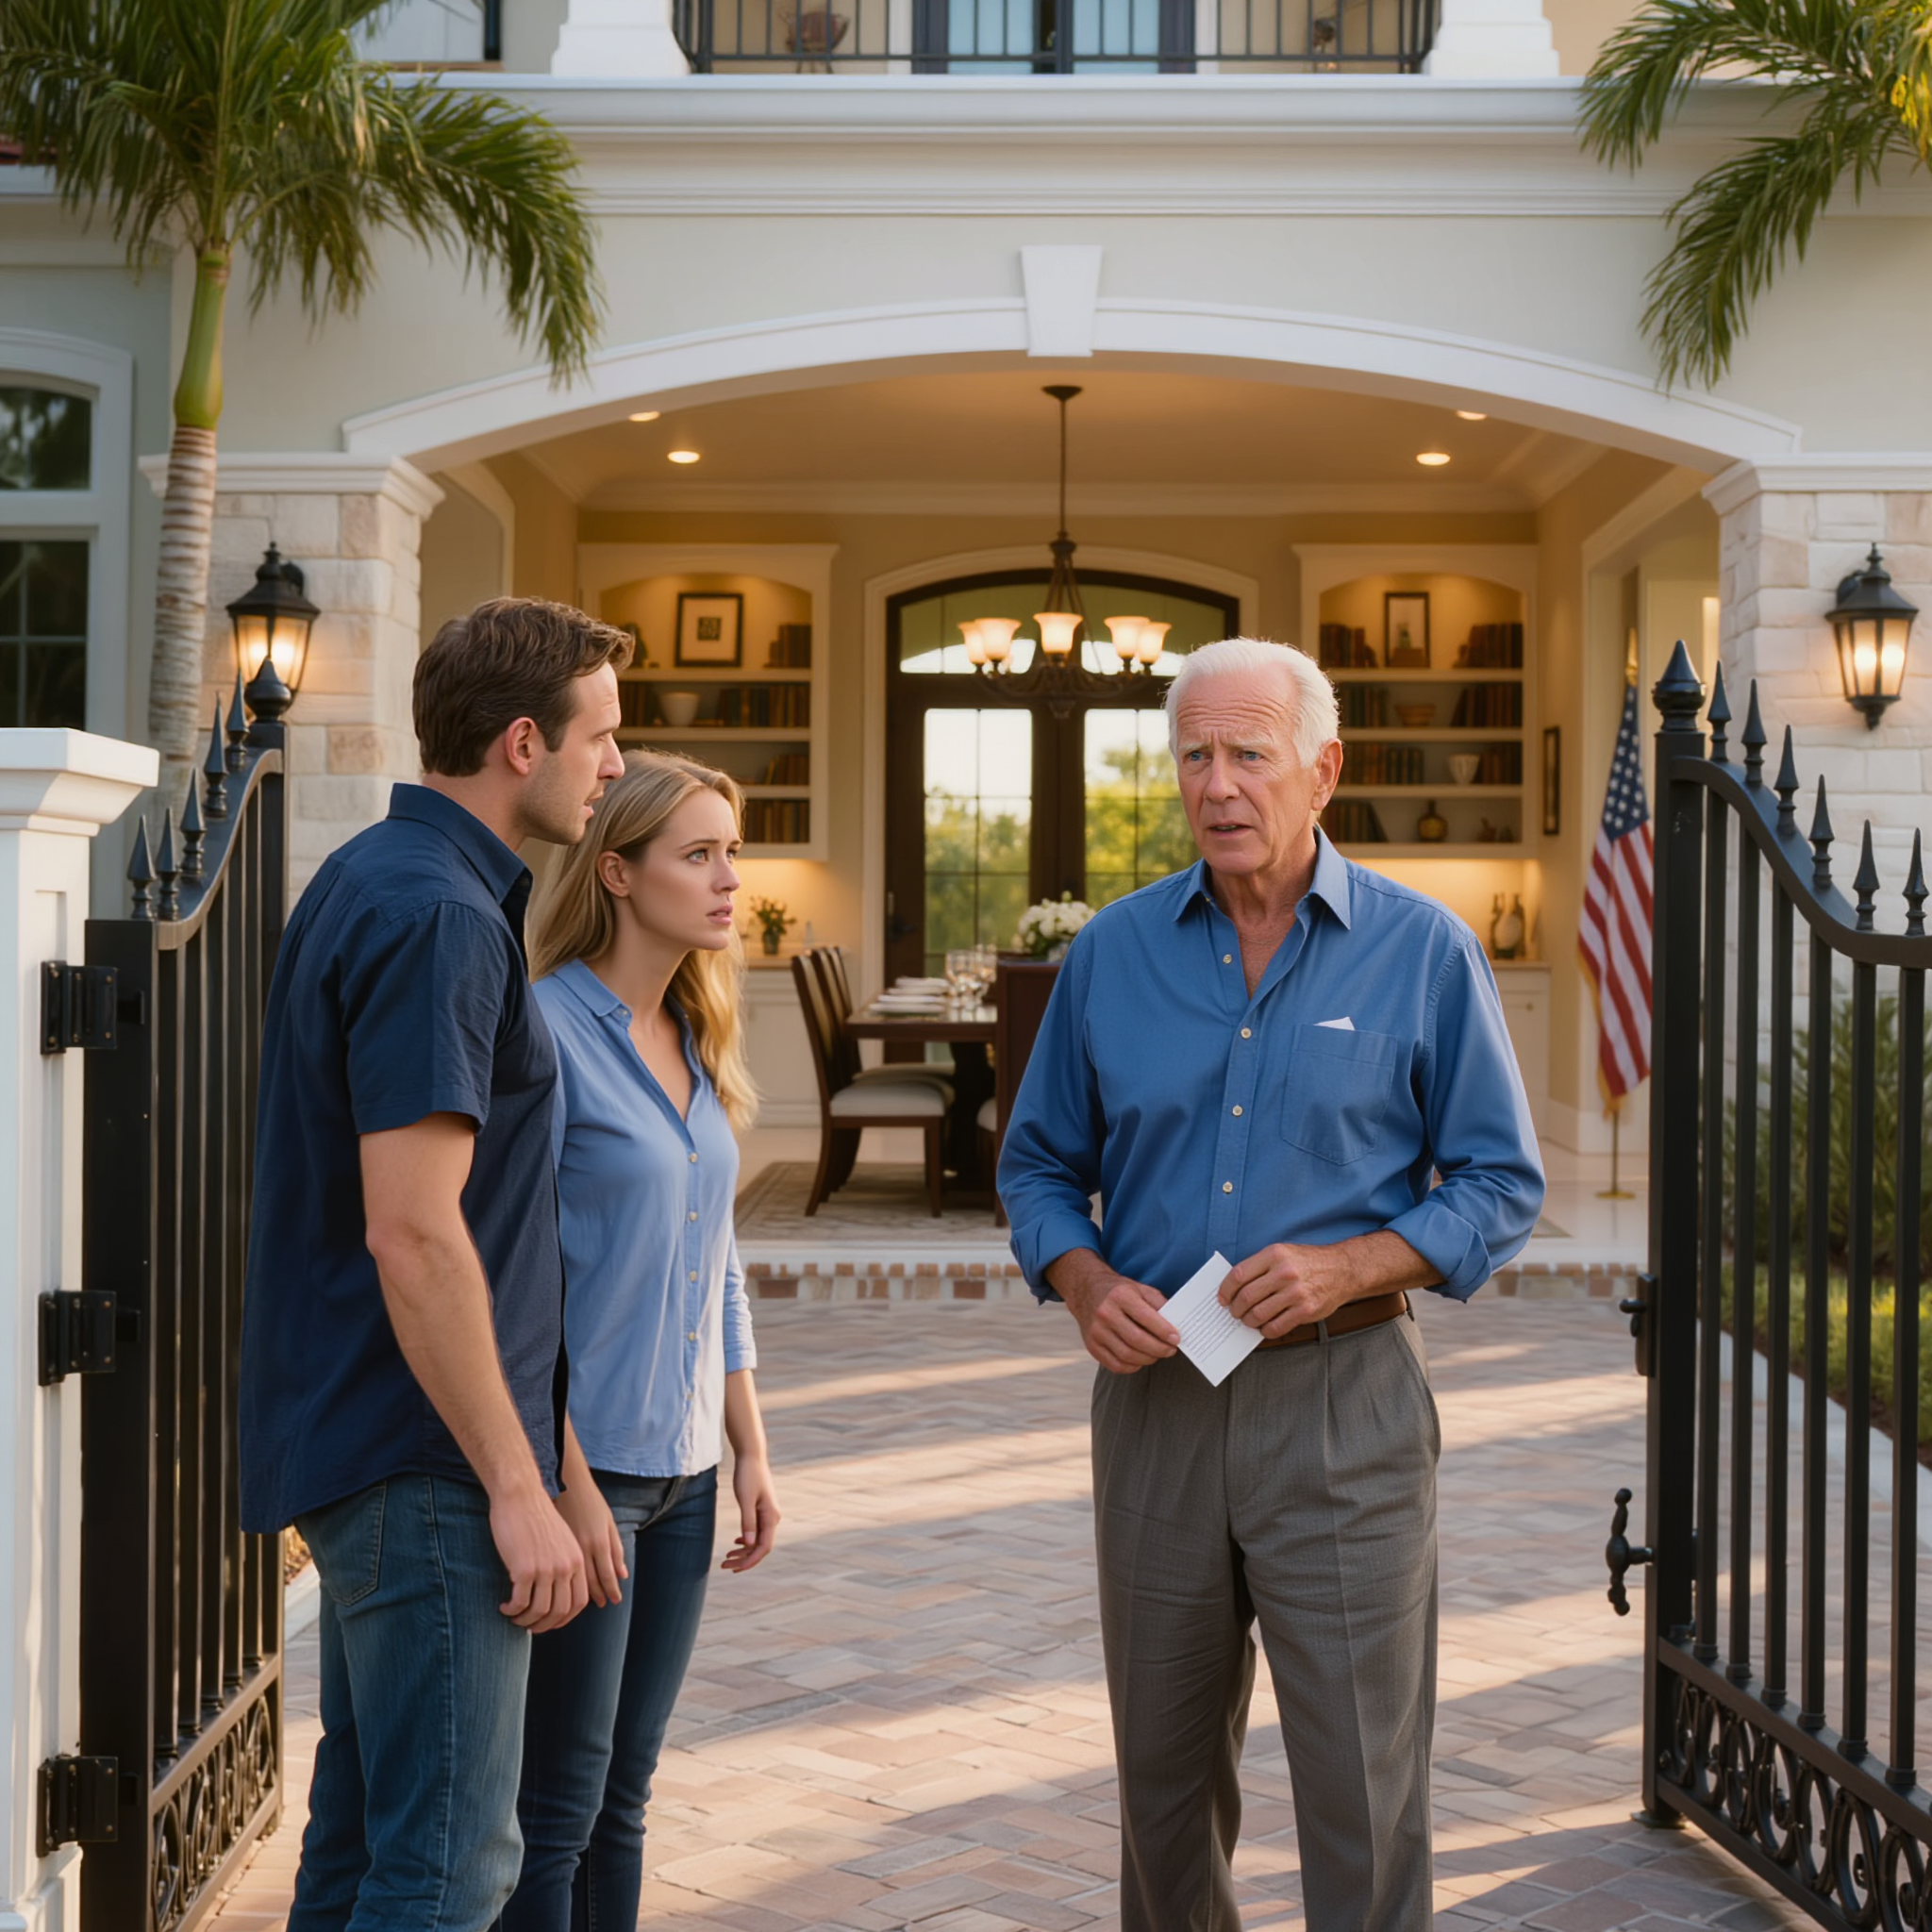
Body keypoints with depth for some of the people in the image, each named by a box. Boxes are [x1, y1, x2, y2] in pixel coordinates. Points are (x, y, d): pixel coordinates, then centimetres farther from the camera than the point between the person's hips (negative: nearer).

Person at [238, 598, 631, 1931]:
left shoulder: (370, 882, 13)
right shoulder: (440, 917, -19)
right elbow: (412, 1234, -24)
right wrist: (517, 1489, -20)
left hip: (357, 1438, 10)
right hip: (427, 1464, -10)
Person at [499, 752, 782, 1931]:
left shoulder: (695, 1046, 11)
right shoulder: (547, 1031, -13)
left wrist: (751, 1450, 13)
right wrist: (566, 1479, -17)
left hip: (682, 1472, 7)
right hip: (582, 1462, -7)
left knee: (624, 1798, 14)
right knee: (556, 1808, 1)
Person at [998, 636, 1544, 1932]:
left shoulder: (1424, 951, -2)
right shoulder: (1113, 952, 6)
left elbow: (1502, 1185, 0)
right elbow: (1040, 1162, 13)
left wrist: (1348, 1265, -15)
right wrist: (1085, 1281, -8)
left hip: (1343, 1398, -3)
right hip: (1155, 1390, 3)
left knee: (1364, 1782, -1)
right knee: (1165, 1769, 15)